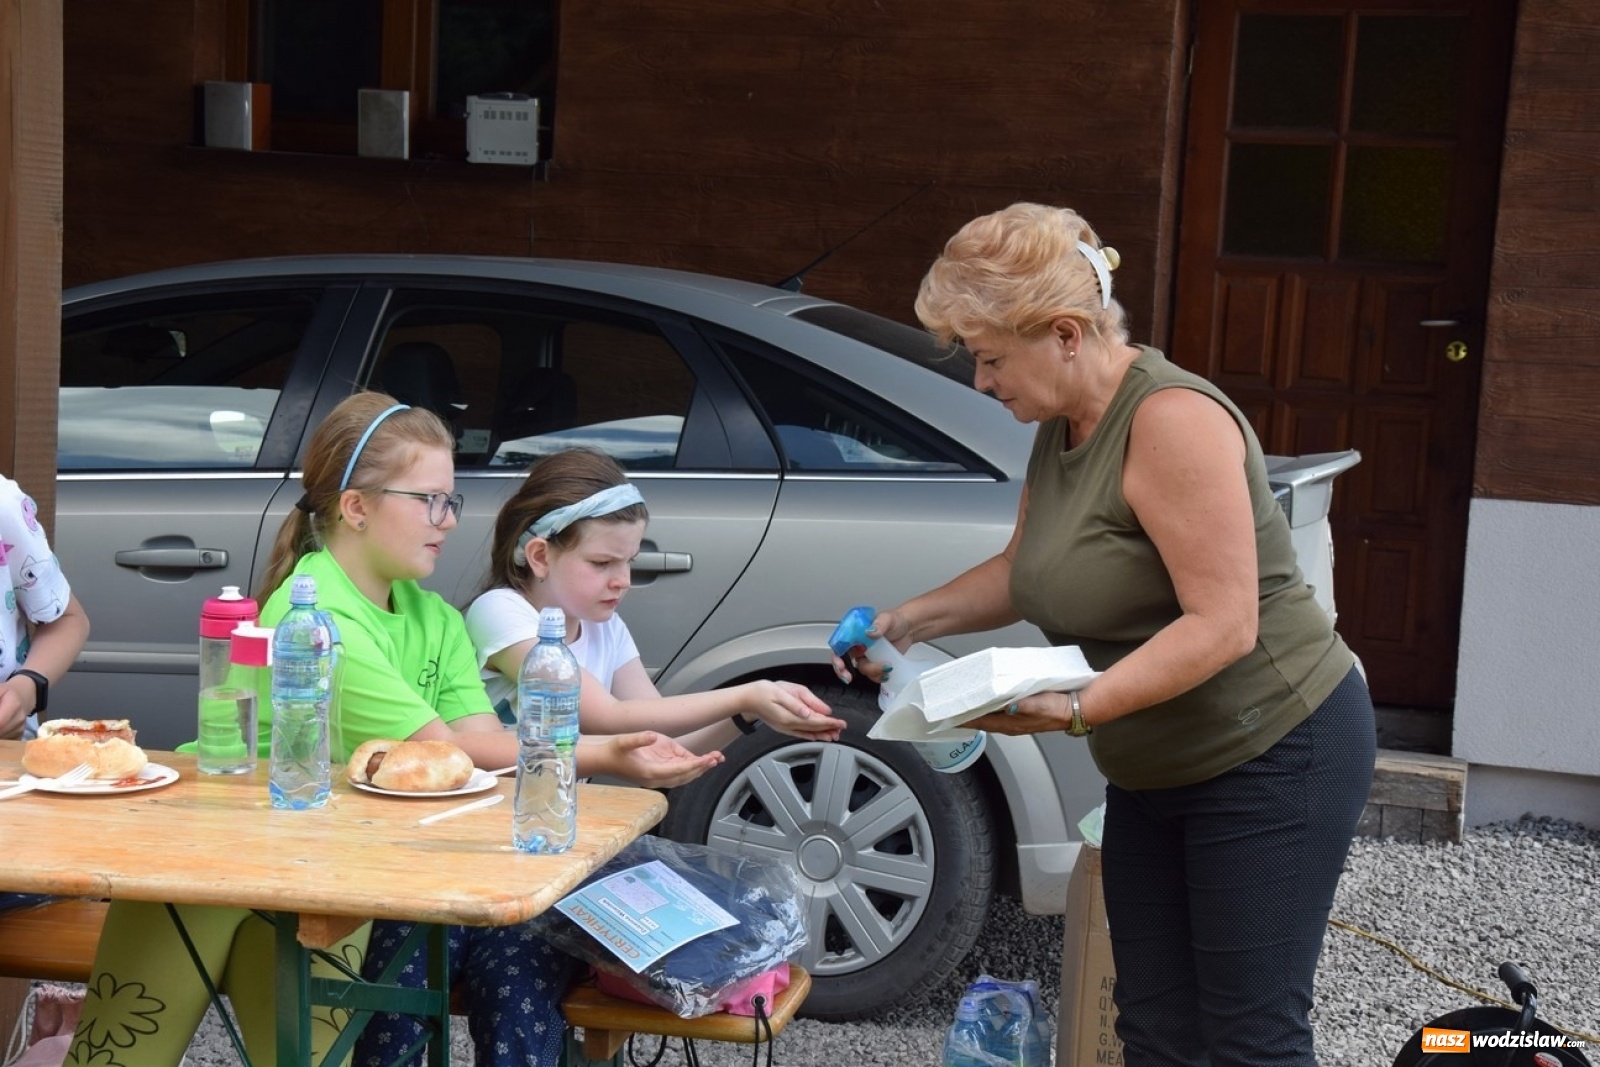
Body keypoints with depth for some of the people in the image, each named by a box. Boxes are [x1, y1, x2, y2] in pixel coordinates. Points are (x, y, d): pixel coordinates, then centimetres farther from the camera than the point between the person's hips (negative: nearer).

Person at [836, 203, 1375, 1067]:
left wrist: (1076, 709, -33)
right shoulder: (1060, 428, 5)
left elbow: (1223, 624, -27)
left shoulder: (1171, 419, -23)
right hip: (1153, 769, 9)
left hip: (1272, 754, -9)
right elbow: (1019, 571, 18)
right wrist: (913, 620, 2)